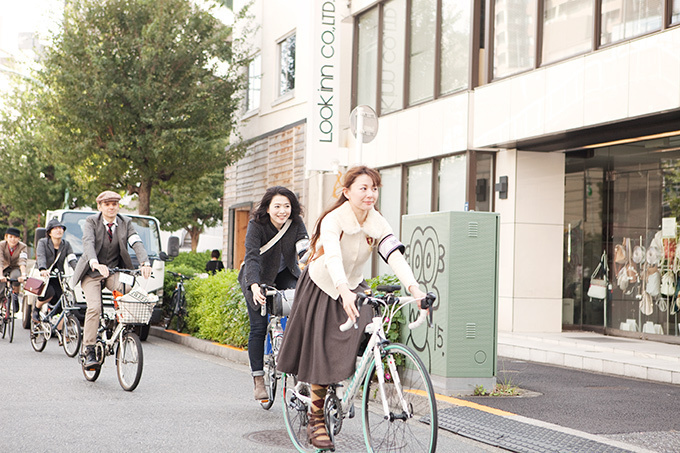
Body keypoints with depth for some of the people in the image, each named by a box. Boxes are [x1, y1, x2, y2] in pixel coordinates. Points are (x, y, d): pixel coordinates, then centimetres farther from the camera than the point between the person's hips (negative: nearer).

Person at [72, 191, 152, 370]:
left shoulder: (125, 223, -1)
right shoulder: (91, 222, -9)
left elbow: (137, 243, -16)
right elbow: (88, 243, -27)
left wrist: (145, 262, -36)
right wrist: (95, 263, -48)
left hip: (115, 270, 2)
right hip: (92, 273, -2)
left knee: (125, 289, -29)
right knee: (94, 308, -20)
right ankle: (89, 352, -13)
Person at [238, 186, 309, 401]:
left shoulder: (296, 223, -14)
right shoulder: (256, 225, -24)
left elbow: (304, 243, -26)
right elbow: (252, 257, -35)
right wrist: (254, 286, -50)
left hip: (285, 275, 3)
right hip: (259, 278, -2)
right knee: (259, 327, -8)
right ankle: (258, 380, -1)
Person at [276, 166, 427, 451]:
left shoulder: (377, 224, -12)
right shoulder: (333, 220, -25)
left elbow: (395, 255, -26)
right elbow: (333, 258, -42)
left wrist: (414, 288, -43)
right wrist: (344, 292, -60)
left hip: (353, 287, 4)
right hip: (321, 288, -4)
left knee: (364, 331, -21)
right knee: (321, 355, -5)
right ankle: (316, 419, 9)